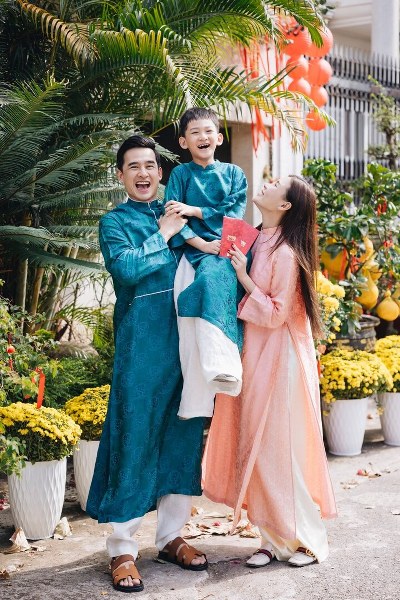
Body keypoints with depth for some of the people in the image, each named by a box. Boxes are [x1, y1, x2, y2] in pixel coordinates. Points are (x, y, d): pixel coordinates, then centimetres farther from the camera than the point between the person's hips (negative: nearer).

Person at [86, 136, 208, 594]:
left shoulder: (176, 212, 19)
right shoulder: (115, 221, 5)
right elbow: (126, 267, -13)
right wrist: (164, 235, -5)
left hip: (187, 334, 5)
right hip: (141, 338, -5)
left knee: (184, 432, 8)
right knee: (134, 434, -4)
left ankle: (171, 536, 21)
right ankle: (122, 550, 3)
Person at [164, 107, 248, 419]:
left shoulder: (233, 173, 17)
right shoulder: (180, 174, 14)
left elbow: (233, 214, 3)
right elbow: (173, 219, 2)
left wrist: (193, 211, -4)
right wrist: (201, 244, -12)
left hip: (227, 249, -1)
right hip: (195, 249, 2)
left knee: (212, 278, -34)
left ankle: (222, 367, -46)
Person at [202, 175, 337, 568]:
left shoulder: (285, 253, -16)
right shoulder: (256, 243, 6)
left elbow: (276, 314, -16)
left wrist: (244, 278, -16)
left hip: (279, 363, -8)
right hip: (254, 360, 8)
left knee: (282, 448, -1)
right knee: (258, 449, 10)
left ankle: (306, 539, 13)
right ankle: (275, 539, 19)